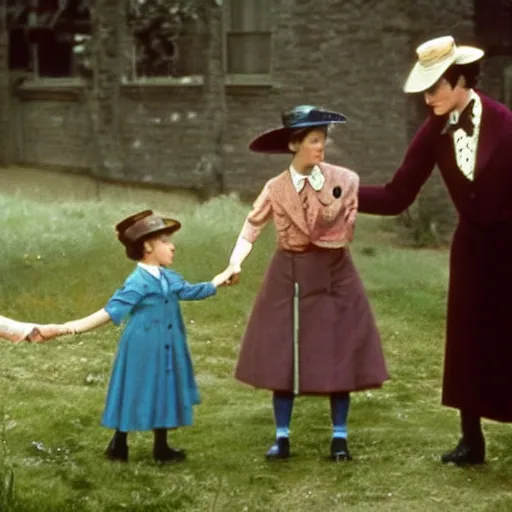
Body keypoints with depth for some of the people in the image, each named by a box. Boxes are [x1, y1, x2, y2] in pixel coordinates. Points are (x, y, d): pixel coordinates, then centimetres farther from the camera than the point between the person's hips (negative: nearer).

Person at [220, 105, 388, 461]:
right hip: (290, 277, 1)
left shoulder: (345, 180, -6)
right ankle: (282, 437, 12)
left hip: (334, 275, 0)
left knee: (337, 355, 0)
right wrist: (236, 262, -12)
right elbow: (252, 228, 2)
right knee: (282, 356, 2)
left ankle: (340, 438, 12)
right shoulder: (275, 189, -4)